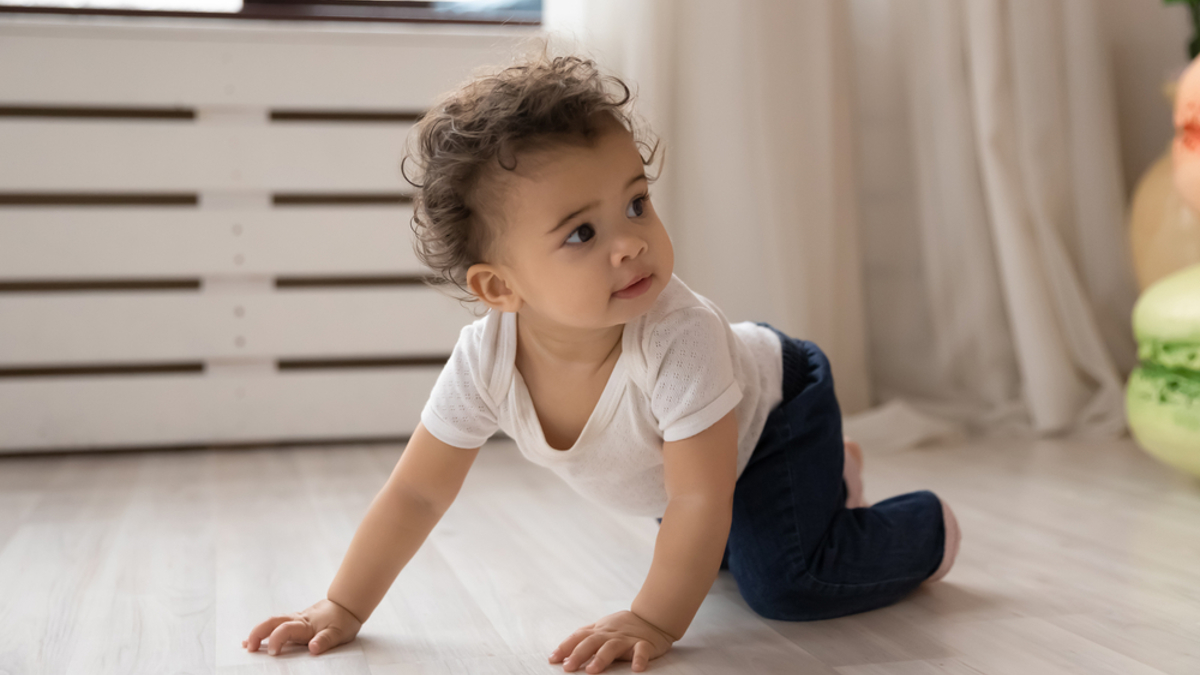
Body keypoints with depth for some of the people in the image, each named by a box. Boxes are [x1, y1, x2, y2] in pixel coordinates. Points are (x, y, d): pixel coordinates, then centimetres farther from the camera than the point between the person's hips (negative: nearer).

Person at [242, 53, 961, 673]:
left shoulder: (680, 335, -46)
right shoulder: (486, 361, -32)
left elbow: (700, 499, -38)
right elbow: (416, 495, -21)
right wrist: (341, 611, -20)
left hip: (773, 408, -5)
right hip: (683, 446, 5)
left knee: (782, 582, -21)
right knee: (703, 558, 27)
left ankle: (924, 528, 7)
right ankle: (834, 475, 48)